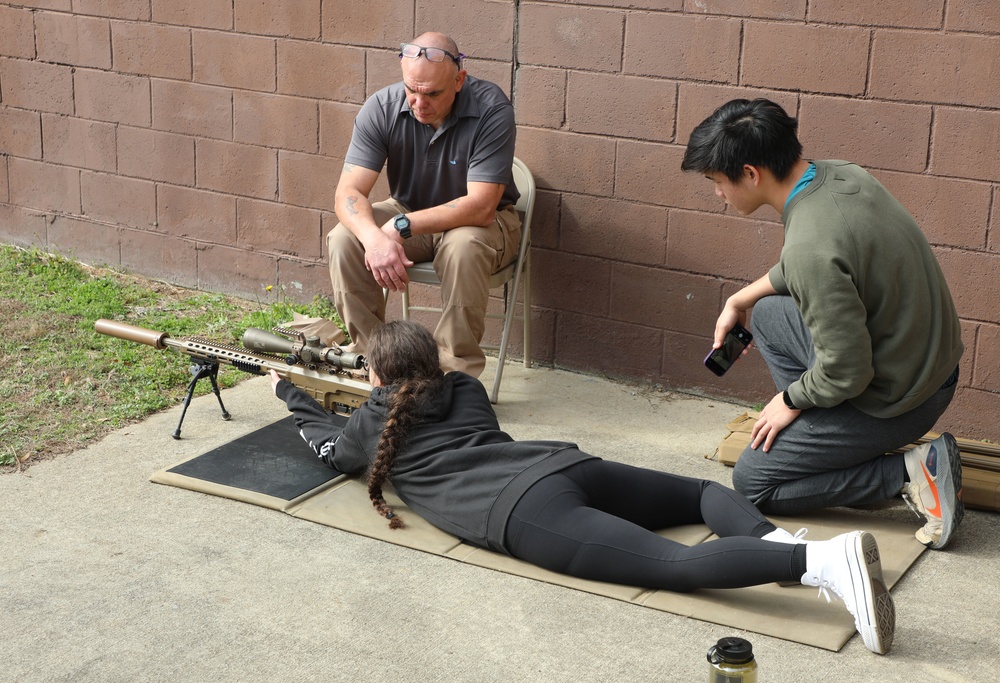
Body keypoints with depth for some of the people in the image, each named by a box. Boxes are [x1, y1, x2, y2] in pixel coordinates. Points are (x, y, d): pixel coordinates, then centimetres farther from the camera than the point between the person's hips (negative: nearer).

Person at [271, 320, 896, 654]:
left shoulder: (373, 425, 21)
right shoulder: (465, 390, 34)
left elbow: (328, 444, 43)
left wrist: (292, 394, 62)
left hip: (520, 512, -6)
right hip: (568, 464, 6)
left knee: (678, 564, -24)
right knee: (703, 490, 25)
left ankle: (822, 560, -48)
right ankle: (771, 538, -11)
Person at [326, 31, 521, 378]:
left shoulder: (491, 109, -27)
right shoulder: (382, 108, -17)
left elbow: (480, 206, -30)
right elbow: (348, 192, -21)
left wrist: (401, 226, -36)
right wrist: (375, 238, -43)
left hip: (482, 220, -3)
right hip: (407, 213, 3)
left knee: (464, 247, -37)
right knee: (343, 239, -22)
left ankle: (458, 370, -21)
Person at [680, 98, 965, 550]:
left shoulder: (810, 250, -32)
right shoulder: (841, 175, -4)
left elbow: (846, 373, -26)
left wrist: (791, 399, -7)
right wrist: (739, 300, 19)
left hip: (894, 401, -9)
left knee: (751, 482, 5)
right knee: (767, 312, 22)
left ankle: (908, 473, -3)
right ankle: (819, 439, 18)